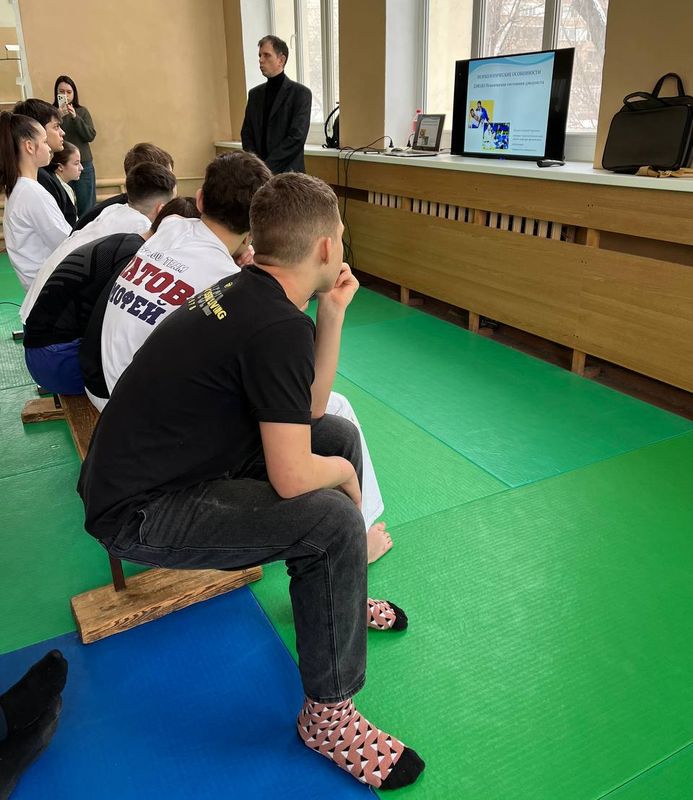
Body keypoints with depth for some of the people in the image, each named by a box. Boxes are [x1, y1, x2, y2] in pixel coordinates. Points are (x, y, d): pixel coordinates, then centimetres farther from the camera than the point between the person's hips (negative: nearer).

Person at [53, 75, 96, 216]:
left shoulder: (82, 111, 7)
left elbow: (91, 136, -2)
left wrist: (75, 117, -14)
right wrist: (58, 117, -19)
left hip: (84, 165, 1)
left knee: (86, 208, 3)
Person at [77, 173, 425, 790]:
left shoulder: (245, 291, 3)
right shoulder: (278, 327, -27)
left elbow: (309, 410, 10)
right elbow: (292, 477, -27)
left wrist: (333, 314, 1)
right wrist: (343, 474, -6)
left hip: (157, 460, 9)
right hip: (137, 512, -9)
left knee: (340, 435, 9)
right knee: (333, 520, -22)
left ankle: (338, 597, 28)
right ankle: (328, 715, -1)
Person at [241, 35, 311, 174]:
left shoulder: (301, 93, -2)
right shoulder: (255, 94, 15)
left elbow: (297, 137, -11)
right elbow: (246, 133, 15)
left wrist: (267, 167, -14)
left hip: (287, 173, -4)